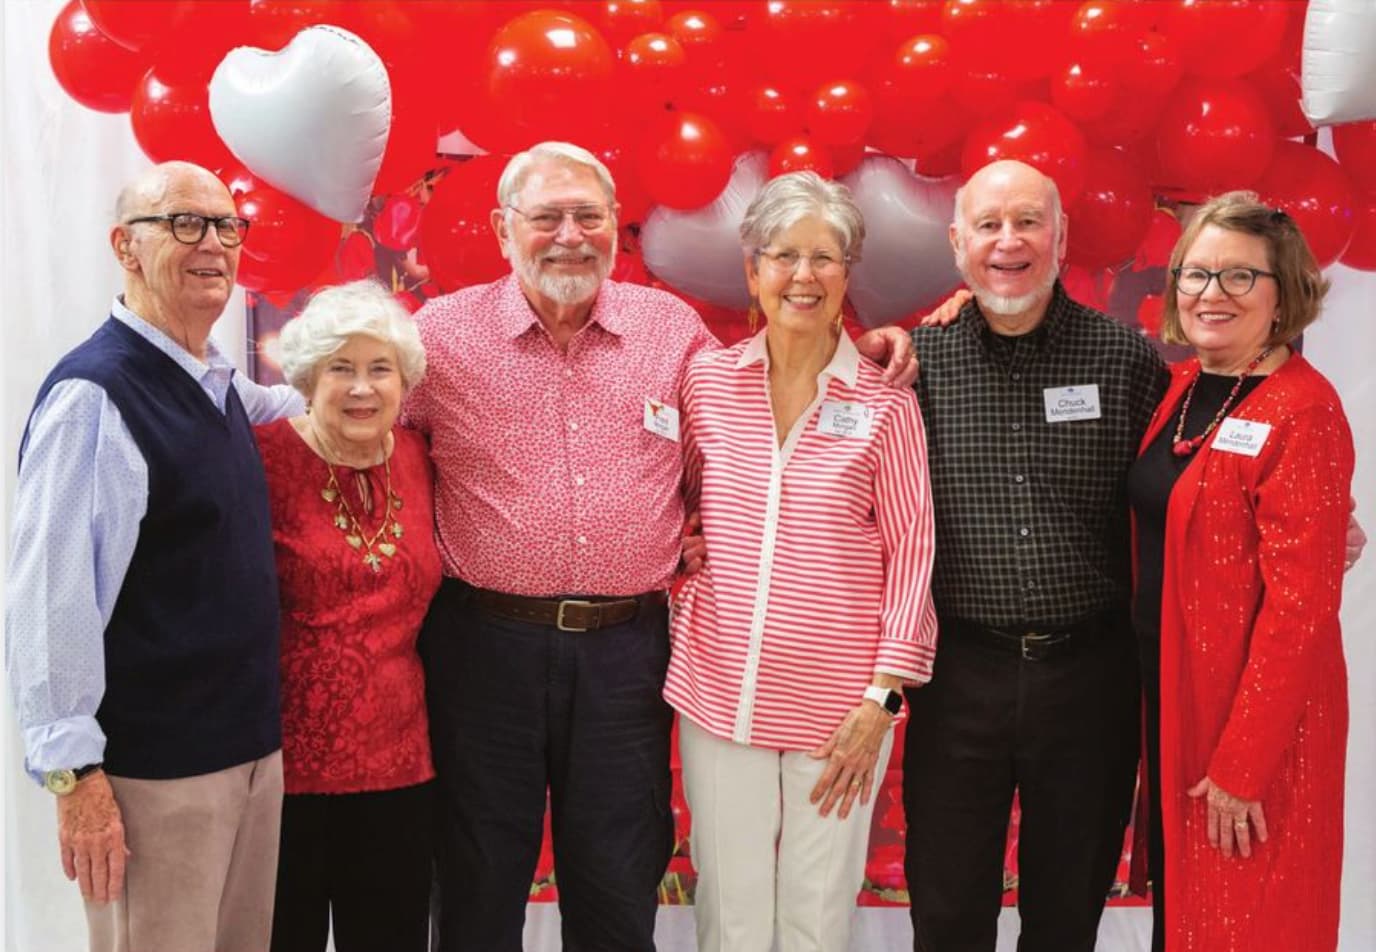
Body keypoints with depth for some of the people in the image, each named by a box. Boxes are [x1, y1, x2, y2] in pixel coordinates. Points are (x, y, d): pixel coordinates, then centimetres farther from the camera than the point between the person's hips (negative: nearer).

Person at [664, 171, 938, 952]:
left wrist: (886, 692, -7)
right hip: (718, 692, 2)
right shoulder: (708, 381, 2)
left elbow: (911, 549, -3)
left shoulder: (884, 401, -4)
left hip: (838, 704, -2)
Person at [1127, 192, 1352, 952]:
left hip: (1260, 715, -7)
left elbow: (1300, 603, -20)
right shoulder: (1180, 388, 5)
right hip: (1169, 689, 7)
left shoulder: (1301, 410, -18)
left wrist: (1243, 763, -19)